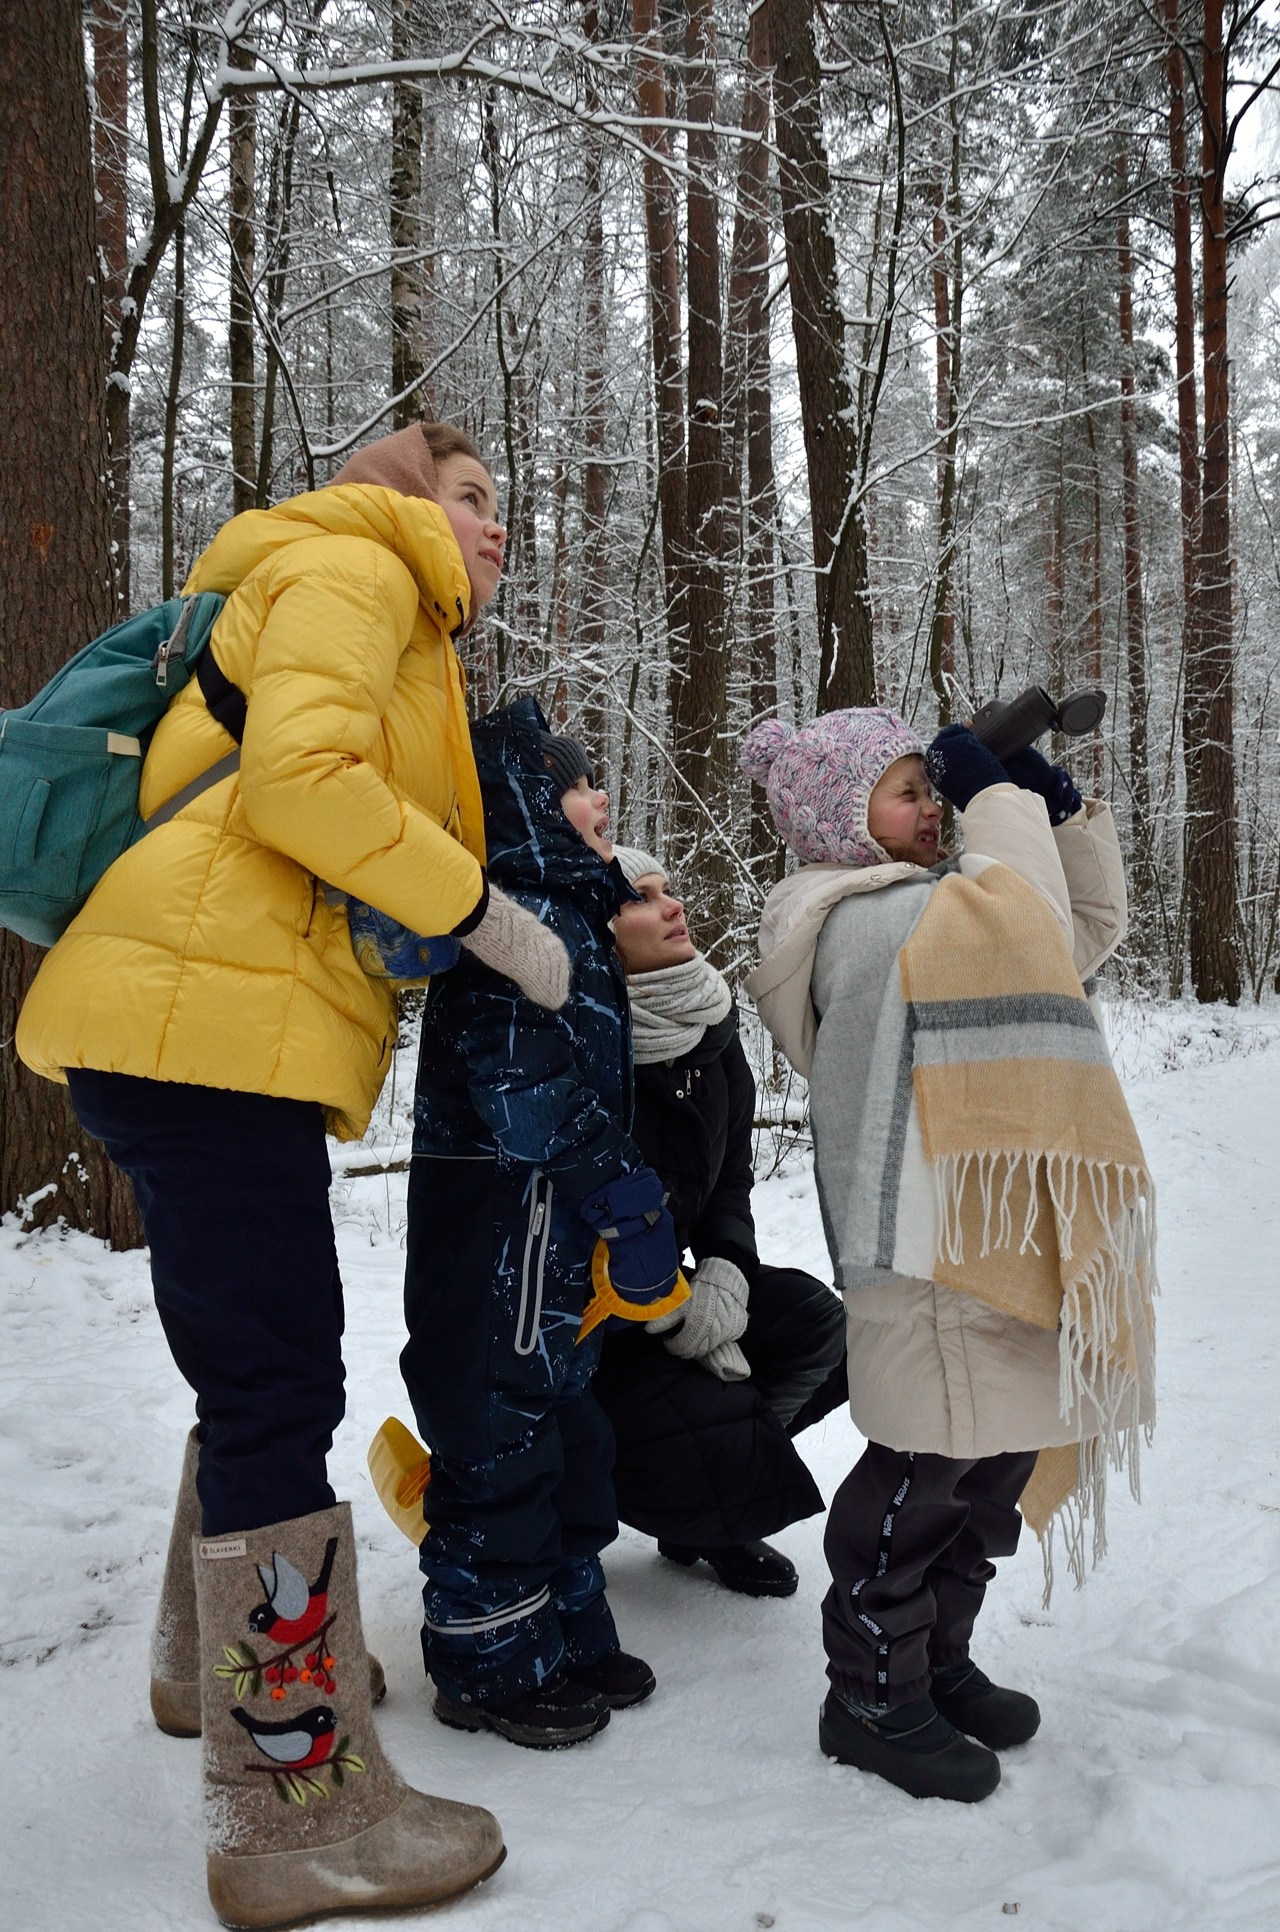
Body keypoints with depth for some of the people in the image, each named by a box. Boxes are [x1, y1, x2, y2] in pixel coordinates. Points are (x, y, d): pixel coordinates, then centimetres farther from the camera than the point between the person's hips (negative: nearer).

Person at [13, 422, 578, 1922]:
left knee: (266, 1372, 21)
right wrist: (488, 917, -13)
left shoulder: (401, 644, 30)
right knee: (278, 1391, -8)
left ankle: (221, 1657, 39)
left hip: (196, 1035, 11)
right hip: (210, 1019, -11)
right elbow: (299, 776, -18)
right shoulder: (348, 569, 0)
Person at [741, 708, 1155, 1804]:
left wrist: (1064, 806, 16)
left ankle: (937, 1660, 32)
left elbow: (1090, 926, 27)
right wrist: (1001, 797, -5)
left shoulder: (931, 914, 23)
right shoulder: (861, 922, -9)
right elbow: (1026, 921, -19)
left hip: (995, 1237, 10)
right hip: (922, 1242, -10)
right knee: (925, 1470, -3)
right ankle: (873, 1695, 14)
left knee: (1004, 1452, 16)